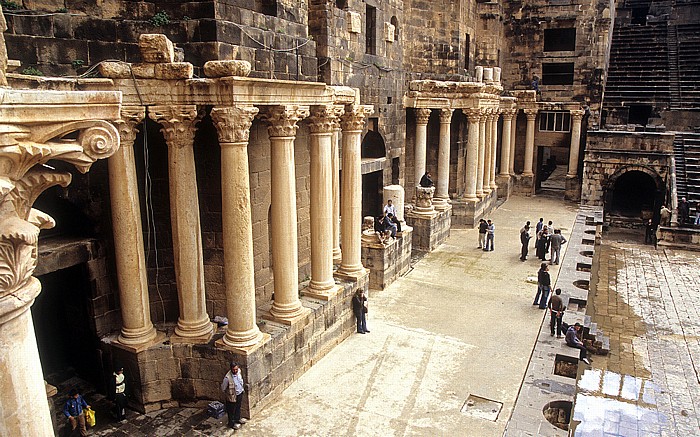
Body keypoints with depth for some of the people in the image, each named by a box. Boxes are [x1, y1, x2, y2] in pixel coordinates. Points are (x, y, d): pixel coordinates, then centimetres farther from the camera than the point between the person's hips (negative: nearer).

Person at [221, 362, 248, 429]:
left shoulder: (239, 371, -16)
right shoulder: (227, 378, -35)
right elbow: (223, 388, -18)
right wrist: (229, 393, -3)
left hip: (240, 394, 6)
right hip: (233, 396, -6)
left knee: (238, 407, 28)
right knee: (231, 410, 17)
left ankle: (238, 419, 52)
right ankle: (232, 423, 39)